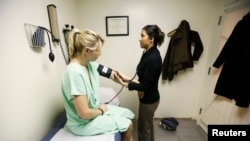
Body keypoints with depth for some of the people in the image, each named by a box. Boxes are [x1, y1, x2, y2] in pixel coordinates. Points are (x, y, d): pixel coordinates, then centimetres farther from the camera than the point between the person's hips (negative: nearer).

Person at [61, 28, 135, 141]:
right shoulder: (75, 72, -33)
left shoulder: (89, 64, -6)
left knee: (128, 114, 13)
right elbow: (84, 113, -31)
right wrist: (101, 110, -11)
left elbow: (109, 72, 6)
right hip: (83, 123, -7)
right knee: (127, 124, 2)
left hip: (95, 108, 8)